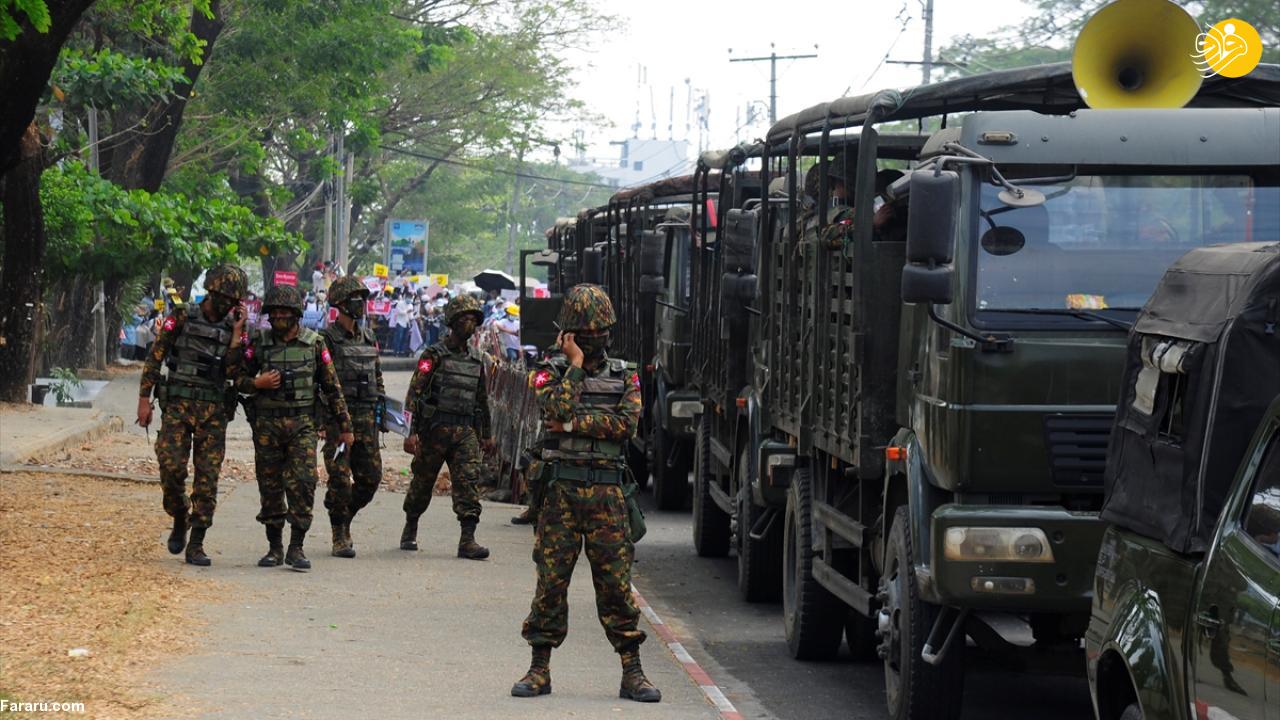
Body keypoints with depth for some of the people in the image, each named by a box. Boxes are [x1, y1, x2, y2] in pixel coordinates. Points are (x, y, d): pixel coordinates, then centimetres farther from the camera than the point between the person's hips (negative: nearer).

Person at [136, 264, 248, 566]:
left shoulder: (233, 328, 9)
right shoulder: (181, 319, 1)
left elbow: (233, 371, -3)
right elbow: (154, 358, 2)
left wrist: (236, 333, -7)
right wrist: (144, 399, -3)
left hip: (214, 412, 2)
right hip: (178, 405, -2)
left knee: (208, 479, -2)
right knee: (171, 467, -12)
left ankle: (196, 544, 3)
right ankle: (179, 521, 14)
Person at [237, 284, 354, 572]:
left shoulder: (314, 344, 2)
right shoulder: (259, 344, 4)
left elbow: (332, 388, 6)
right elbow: (238, 379, 11)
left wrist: (344, 427, 7)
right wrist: (257, 383, -11)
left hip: (302, 425, -1)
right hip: (266, 425, 1)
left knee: (302, 484, -12)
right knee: (270, 487, 5)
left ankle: (296, 548, -7)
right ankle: (274, 548, 15)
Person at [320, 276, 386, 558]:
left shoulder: (368, 339, 15)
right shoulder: (327, 339, -6)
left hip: (366, 419, 6)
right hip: (338, 418, -6)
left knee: (370, 477, 6)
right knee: (340, 480, -6)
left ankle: (345, 518, 26)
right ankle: (340, 537, 1)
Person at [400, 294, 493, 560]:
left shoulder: (476, 362, 14)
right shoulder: (433, 356, -3)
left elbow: (482, 399, 25)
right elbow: (414, 393, -8)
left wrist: (486, 434, 26)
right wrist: (411, 432, -16)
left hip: (466, 432, 4)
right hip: (435, 430, -4)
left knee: (468, 481, -10)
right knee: (422, 482, 8)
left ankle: (467, 539, -15)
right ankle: (410, 531, 28)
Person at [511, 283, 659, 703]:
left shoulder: (623, 376, 9)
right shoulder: (551, 372, 4)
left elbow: (627, 424, -7)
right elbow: (557, 409, -16)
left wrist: (572, 424, -12)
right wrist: (575, 365, -11)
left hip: (606, 493, 1)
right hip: (560, 490, -1)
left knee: (616, 581, -1)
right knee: (551, 581, 1)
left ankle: (632, 673, 2)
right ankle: (540, 670, 10)